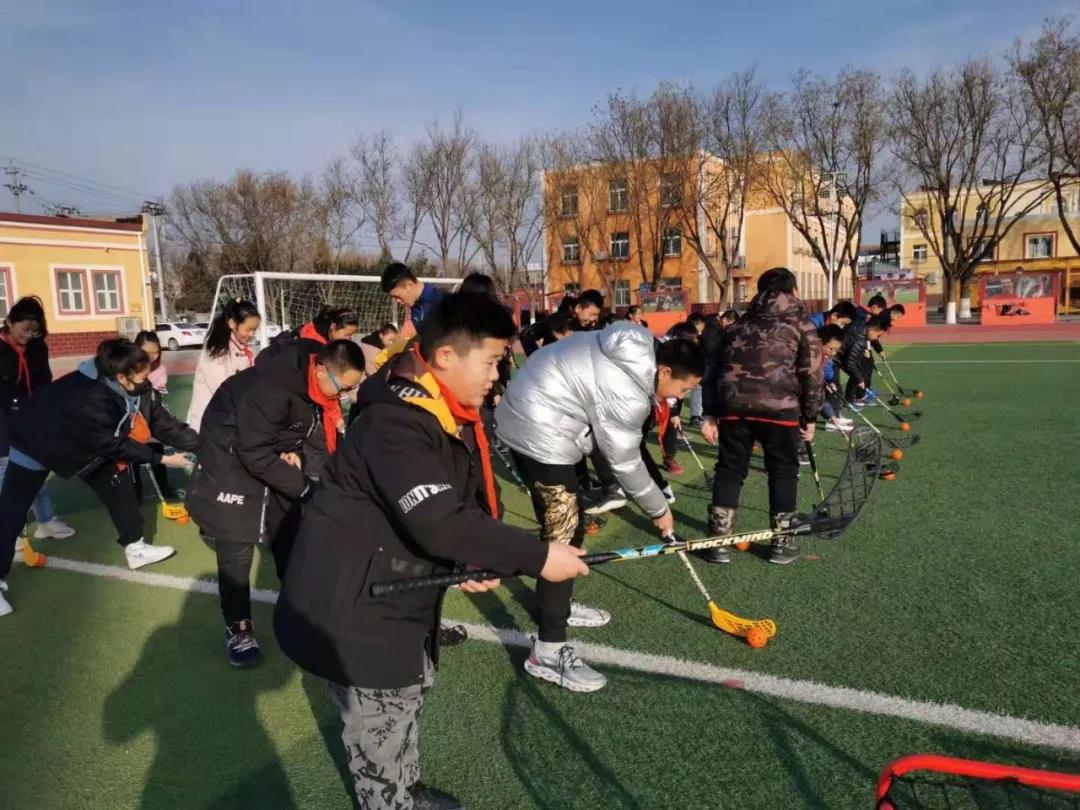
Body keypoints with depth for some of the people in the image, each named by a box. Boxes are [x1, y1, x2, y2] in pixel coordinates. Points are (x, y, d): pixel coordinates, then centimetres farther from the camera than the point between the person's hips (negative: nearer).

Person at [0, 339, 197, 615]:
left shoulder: (133, 387, -21)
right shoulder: (88, 399, -43)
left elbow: (159, 419, -14)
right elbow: (115, 445, -33)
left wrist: (202, 444, -20)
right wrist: (161, 458, -27)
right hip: (36, 443, -7)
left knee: (117, 484, 2)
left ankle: (136, 547, 15)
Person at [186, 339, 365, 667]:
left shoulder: (319, 381, -15)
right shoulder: (270, 389, -38)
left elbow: (315, 426, 1)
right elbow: (255, 456, -32)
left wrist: (297, 452, -18)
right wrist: (304, 487, -29)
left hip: (276, 452, 7)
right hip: (234, 454, -7)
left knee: (289, 534, 12)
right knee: (237, 547, -4)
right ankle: (238, 627, 12)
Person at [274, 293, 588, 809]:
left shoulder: (456, 418, 0)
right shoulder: (395, 423, -30)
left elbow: (474, 501, 5)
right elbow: (440, 523, -38)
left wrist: (480, 560, -14)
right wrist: (537, 558, -32)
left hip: (400, 591, 10)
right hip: (350, 606, -10)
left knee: (408, 697, 26)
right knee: (381, 724, 8)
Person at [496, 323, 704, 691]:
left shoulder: (641, 349, 3)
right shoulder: (626, 394, -24)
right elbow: (624, 461, -14)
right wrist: (658, 509, 0)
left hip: (534, 418, 11)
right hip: (539, 434, -11)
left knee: (571, 521, 19)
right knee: (562, 536, -10)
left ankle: (560, 606, 36)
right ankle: (548, 651, -5)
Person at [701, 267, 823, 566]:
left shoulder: (739, 324, 24)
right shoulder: (801, 324, 13)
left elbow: (715, 368, 18)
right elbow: (812, 373, 5)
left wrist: (710, 414, 18)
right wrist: (810, 417, 13)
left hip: (733, 403, 3)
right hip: (777, 406, -3)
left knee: (729, 470, 13)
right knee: (783, 472, 14)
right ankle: (782, 543, 20)